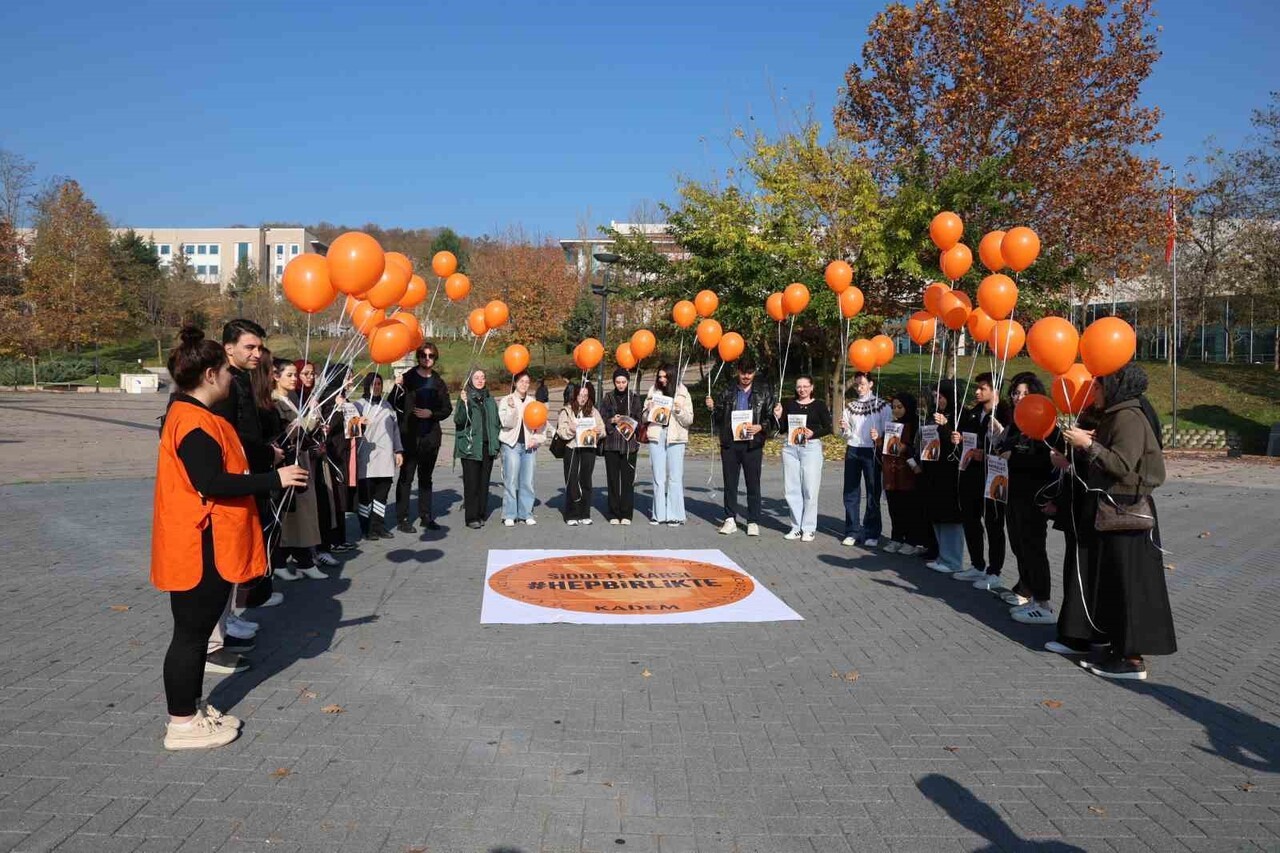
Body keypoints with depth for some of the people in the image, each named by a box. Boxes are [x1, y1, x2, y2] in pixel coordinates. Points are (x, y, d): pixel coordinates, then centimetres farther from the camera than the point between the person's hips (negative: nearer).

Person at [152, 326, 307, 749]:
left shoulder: (190, 414, 14)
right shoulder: (195, 422, -20)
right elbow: (212, 483, -26)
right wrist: (274, 479, -22)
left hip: (205, 545, 11)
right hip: (200, 549, -11)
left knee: (196, 630, 17)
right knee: (191, 632, 0)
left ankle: (191, 709, 29)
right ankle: (182, 724, 12)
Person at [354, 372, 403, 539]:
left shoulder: (386, 405, 17)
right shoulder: (359, 405, 2)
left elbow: (395, 428, 19)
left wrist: (398, 451, 15)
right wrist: (358, 423, -25)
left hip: (386, 457, 5)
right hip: (367, 458, -5)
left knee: (382, 493, 7)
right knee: (366, 493, -2)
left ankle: (378, 526, 16)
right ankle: (366, 528, 6)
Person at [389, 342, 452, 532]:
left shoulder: (438, 383, 9)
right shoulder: (408, 378, -2)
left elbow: (447, 408, 10)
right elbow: (393, 403, -6)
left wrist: (431, 414, -7)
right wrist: (397, 389, -24)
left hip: (431, 436, 4)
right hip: (410, 436, -4)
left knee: (426, 477, 13)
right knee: (406, 477, -3)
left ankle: (426, 516, 21)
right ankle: (402, 519, 2)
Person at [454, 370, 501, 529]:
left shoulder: (490, 399, 14)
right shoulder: (465, 398, -1)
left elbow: (496, 421, 21)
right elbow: (458, 420, -13)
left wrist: (497, 441, 12)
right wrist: (464, 404, -28)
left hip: (487, 446, 5)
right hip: (470, 447, -5)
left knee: (484, 482, 7)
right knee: (471, 483, -4)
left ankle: (481, 514, 14)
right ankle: (472, 517, 0)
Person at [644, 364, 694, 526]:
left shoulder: (682, 394, 4)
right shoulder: (653, 391, 10)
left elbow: (689, 420, 3)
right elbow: (645, 418, 14)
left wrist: (679, 410, -14)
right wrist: (650, 409, -6)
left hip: (676, 439, -2)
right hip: (656, 437, 2)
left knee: (675, 478, -3)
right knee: (658, 478, 4)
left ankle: (675, 515, 2)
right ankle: (659, 514, 10)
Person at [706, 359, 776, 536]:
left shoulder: (764, 393, 6)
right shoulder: (727, 393, 11)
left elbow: (772, 416, 3)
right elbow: (718, 420, 12)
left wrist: (760, 427, -13)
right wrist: (712, 408, -6)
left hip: (752, 445, -2)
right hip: (730, 443, 2)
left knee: (753, 485, 2)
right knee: (730, 483, 6)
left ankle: (753, 522, 10)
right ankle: (730, 520, 15)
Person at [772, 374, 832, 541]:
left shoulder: (819, 405, 2)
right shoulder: (789, 404, 10)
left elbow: (828, 428, 1)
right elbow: (783, 429, 11)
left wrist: (813, 433, -15)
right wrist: (778, 417, -6)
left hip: (811, 447, -3)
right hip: (790, 447, 3)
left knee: (810, 489, -3)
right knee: (791, 489, 4)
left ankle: (809, 528, 6)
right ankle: (796, 527, 15)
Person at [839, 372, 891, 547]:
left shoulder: (882, 406, 2)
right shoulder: (850, 406, 12)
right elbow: (846, 434, 12)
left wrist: (879, 437, -20)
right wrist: (844, 428, -10)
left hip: (871, 451, -3)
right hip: (852, 450, 3)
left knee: (873, 493, 2)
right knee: (851, 492, 4)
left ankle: (872, 534, 8)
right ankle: (852, 532, 11)